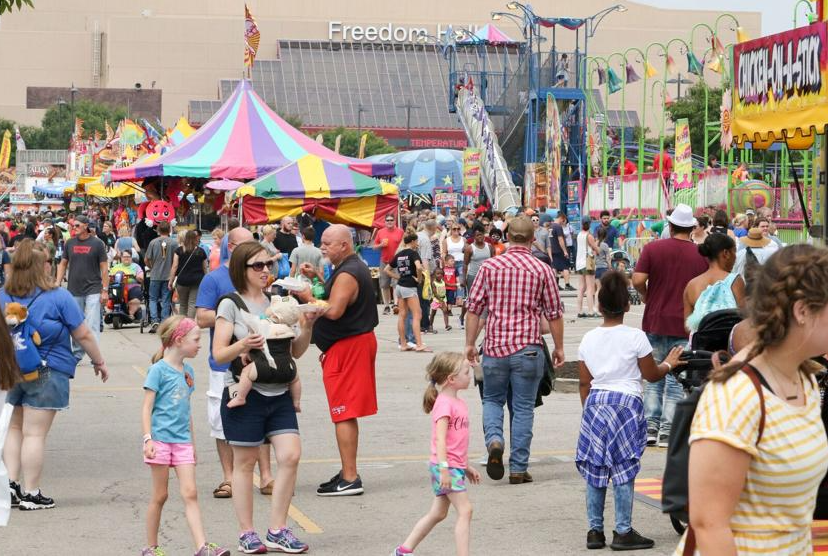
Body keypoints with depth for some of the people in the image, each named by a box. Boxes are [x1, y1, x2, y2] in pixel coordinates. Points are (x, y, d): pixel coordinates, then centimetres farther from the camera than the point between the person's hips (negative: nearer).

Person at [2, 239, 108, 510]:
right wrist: (99, 362, 7)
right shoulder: (58, 298, -13)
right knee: (35, 433, 0)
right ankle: (30, 494, 6)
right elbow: (83, 335, -7)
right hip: (47, 373, -4)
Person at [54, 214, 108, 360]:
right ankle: (78, 352, 19)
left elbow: (104, 267, -2)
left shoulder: (97, 243, -2)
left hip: (93, 290, -4)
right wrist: (57, 283, 4)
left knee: (92, 324, -9)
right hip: (74, 290, 4)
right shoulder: (70, 244, 7)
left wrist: (105, 290, -6)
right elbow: (63, 264, 14)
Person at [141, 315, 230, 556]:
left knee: (190, 494, -5)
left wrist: (192, 443, 21)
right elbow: (147, 408, -10)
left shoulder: (188, 371, 12)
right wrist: (148, 439, -19)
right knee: (160, 496, 4)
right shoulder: (158, 370, -8)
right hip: (161, 439, -5)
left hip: (182, 441, 5)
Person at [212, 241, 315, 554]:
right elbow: (219, 354, -9)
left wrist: (307, 327, -4)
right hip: (245, 393, -5)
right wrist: (242, 346, -27)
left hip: (278, 393, 5)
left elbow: (296, 352, 13)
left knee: (290, 455, -4)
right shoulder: (231, 304, -4)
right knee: (245, 462, 4)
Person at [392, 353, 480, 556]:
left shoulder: (458, 403, 14)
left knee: (438, 513, 14)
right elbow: (440, 439, -22)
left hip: (455, 467, 10)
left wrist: (467, 466, 24)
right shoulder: (444, 404, -15)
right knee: (465, 510, -12)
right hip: (447, 467, -10)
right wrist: (444, 468, -28)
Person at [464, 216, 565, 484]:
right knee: (523, 408, 7)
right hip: (527, 348, -1)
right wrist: (559, 347, 14)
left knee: (492, 399, 18)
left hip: (495, 345, 1)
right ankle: (518, 468, 8)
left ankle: (494, 440, -9)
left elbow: (474, 308, 2)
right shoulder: (542, 270, -1)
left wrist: (470, 343, 11)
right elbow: (554, 313, 4)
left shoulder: (489, 266, 1)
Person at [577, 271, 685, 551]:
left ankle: (595, 530, 13)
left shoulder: (588, 339, 5)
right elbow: (650, 373, -1)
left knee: (595, 468, 9)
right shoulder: (635, 337, -8)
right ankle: (623, 532, 2)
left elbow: (584, 382, 8)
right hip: (626, 402, -4)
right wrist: (669, 364, 17)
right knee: (624, 470, -1)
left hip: (595, 402, 4)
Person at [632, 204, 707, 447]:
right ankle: (667, 432, 2)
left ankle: (650, 427, 9)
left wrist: (646, 296, 8)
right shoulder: (701, 254, -2)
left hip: (655, 321, 1)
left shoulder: (652, 248, -3)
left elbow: (638, 280, -11)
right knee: (676, 379, 4)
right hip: (684, 325, -1)